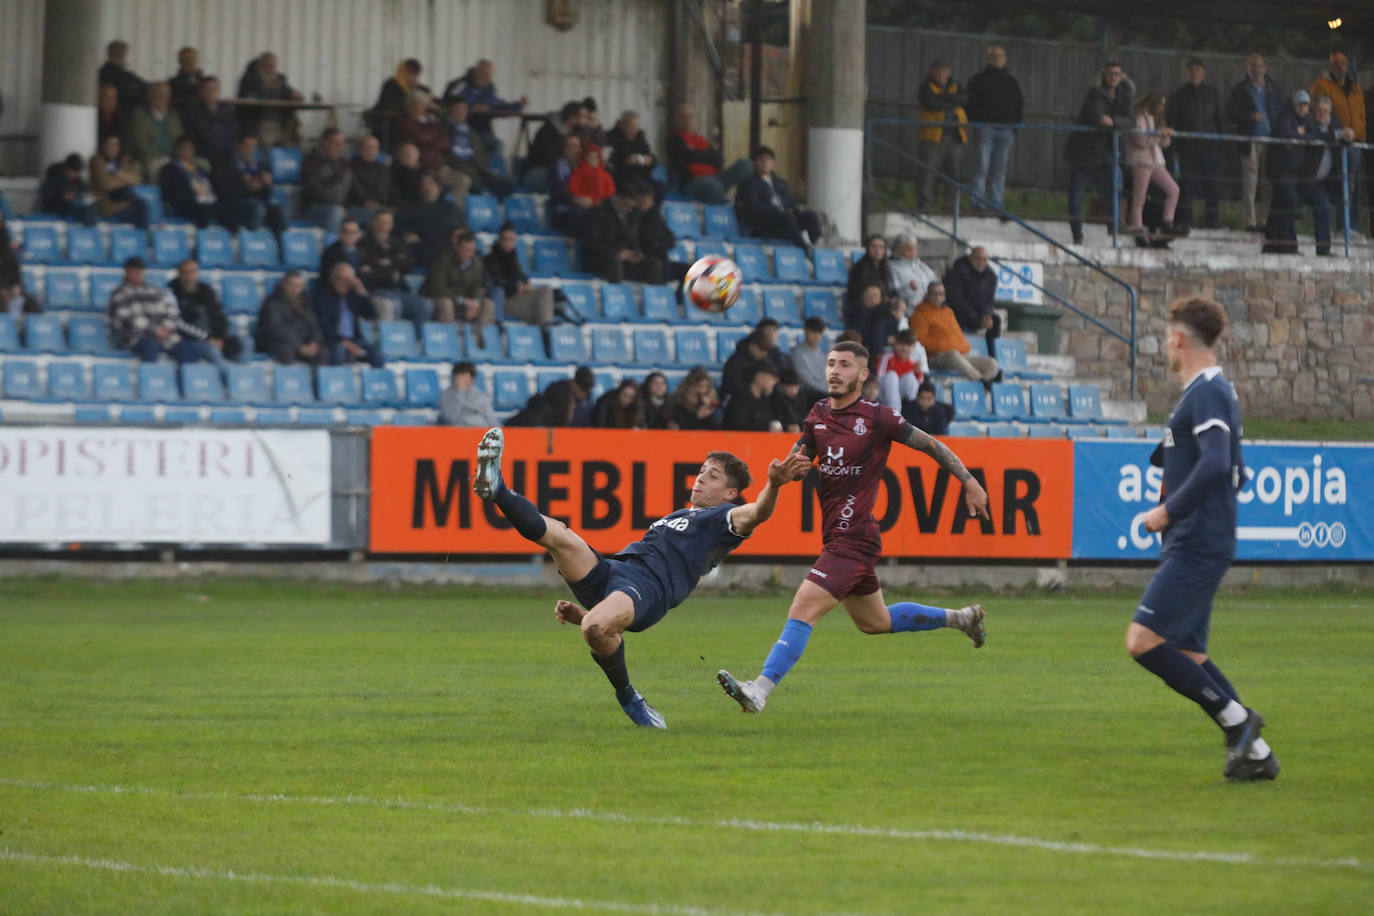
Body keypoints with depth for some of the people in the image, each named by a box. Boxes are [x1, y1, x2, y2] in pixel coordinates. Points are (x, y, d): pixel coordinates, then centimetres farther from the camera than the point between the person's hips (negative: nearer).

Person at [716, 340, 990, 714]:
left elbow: (930, 445, -1)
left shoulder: (877, 418, -11)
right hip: (836, 538, 9)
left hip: (854, 539, -9)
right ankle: (961, 618, 43)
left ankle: (759, 690, -25)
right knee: (874, 622, 24)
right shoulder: (818, 415, 9)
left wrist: (969, 482, 0)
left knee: (802, 610, -19)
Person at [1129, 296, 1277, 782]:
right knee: (1186, 655, 10)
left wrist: (1169, 510, -19)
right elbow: (1235, 473, 27)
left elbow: (1215, 465, -26)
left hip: (1197, 548, -10)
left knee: (1144, 641, -16)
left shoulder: (1206, 393, -13)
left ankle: (1236, 718, -10)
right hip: (1195, 545, 10)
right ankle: (1255, 751, 11)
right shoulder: (1212, 391, 19)